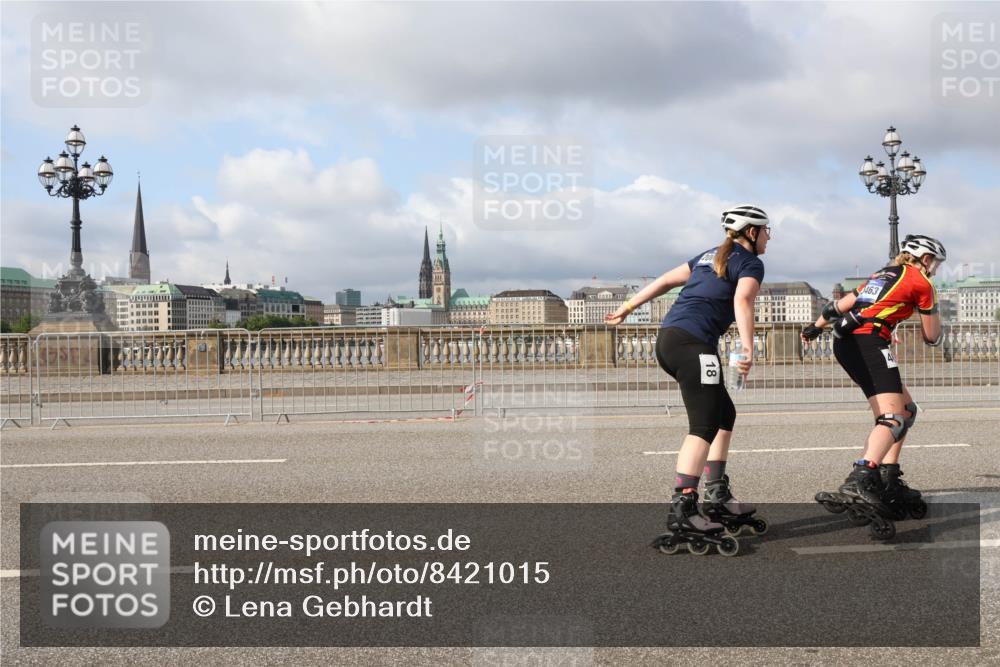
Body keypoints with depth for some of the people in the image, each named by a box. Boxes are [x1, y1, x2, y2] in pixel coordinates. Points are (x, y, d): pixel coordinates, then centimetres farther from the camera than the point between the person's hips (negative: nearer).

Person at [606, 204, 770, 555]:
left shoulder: (711, 256, 25)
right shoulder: (750, 263, 3)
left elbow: (666, 280, 25)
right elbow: (742, 300, -16)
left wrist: (627, 307, 31)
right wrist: (748, 349, -28)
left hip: (668, 339, 9)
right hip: (693, 343, -9)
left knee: (725, 415, 18)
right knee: (703, 427, -12)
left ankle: (717, 499, 18)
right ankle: (681, 513, -20)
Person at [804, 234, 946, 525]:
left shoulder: (882, 274, 27)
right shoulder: (921, 283, 6)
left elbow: (839, 305, 26)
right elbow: (932, 337, 10)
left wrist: (816, 326, 38)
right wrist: (933, 309, 29)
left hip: (845, 341, 9)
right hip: (868, 342, -9)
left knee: (906, 408, 19)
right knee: (893, 419, -18)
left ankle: (889, 478, 14)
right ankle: (861, 478, -40)